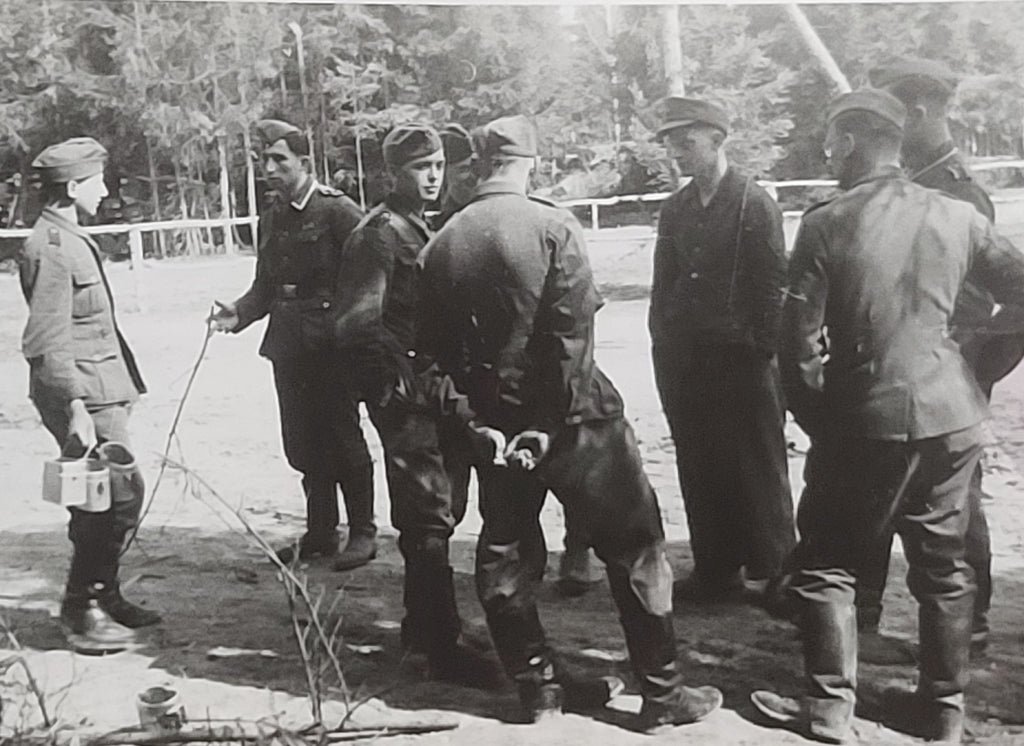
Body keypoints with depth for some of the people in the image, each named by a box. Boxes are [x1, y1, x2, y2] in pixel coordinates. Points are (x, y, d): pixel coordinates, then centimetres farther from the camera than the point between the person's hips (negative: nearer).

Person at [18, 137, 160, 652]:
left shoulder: (71, 240, 15)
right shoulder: (50, 248, -15)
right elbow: (47, 342, -20)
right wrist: (76, 408, -23)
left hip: (102, 393, 10)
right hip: (83, 397, -10)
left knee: (118, 495, 14)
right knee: (119, 495, -8)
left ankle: (103, 596, 26)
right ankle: (80, 612, 4)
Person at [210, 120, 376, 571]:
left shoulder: (337, 210, -8)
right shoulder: (272, 218, 14)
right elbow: (265, 286, 16)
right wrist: (240, 313, -2)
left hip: (332, 342, -7)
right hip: (288, 343, 7)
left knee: (342, 436, 0)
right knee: (303, 442, 11)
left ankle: (362, 532, 13)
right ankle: (320, 532, 24)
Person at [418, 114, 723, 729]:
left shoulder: (442, 243, 2)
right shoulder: (552, 225, -12)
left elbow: (435, 345, 4)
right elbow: (572, 331, -20)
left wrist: (475, 400, 7)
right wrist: (555, 420, -16)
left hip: (494, 420, 5)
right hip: (569, 416, -5)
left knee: (506, 552, 16)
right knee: (634, 545, 6)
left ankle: (537, 683, 25)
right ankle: (662, 691, 11)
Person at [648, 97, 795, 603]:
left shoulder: (755, 203, -5)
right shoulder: (674, 210, 12)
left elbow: (773, 284, -7)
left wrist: (764, 350, -11)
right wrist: (663, 345, 8)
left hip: (742, 358, -5)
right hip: (685, 361, 6)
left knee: (757, 468, 5)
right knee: (699, 470, 9)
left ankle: (772, 570, 17)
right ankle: (715, 569, 21)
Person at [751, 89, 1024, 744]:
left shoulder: (827, 225, -9)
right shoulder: (957, 216, 1)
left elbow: (800, 341, -8)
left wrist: (817, 420, 6)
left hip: (868, 419, -4)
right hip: (954, 414, 4)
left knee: (827, 563, 10)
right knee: (945, 565, 14)